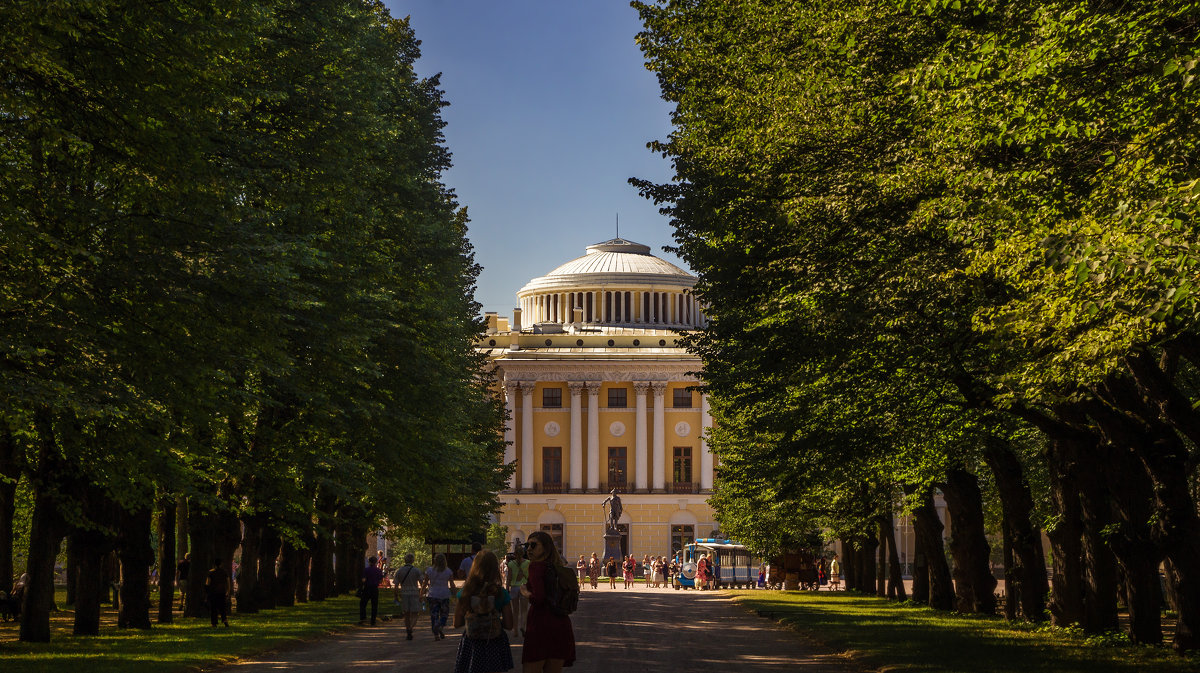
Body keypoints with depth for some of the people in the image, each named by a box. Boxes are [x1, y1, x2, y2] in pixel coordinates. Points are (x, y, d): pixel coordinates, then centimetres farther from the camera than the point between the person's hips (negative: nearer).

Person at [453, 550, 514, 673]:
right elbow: (509, 625, -6)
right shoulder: (501, 593, -10)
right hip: (494, 645, 0)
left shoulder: (465, 593, -8)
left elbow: (457, 624, -2)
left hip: (472, 646, 0)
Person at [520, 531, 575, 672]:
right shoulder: (558, 568, 13)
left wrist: (524, 592, 0)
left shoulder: (536, 566, -8)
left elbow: (538, 598, -19)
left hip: (541, 624, -7)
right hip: (562, 624, 7)